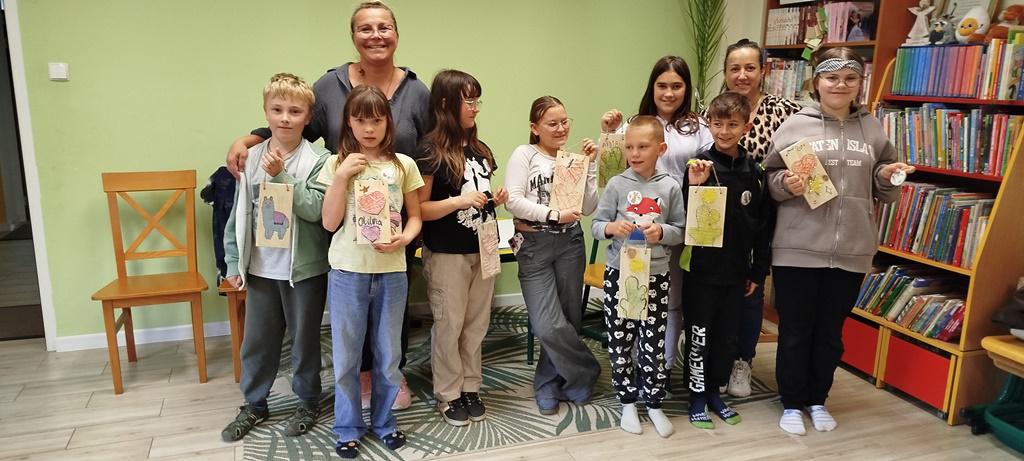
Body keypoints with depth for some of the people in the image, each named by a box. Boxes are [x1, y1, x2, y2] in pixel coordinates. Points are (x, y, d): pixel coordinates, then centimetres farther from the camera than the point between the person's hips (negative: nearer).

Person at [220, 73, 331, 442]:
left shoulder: (317, 161, -10)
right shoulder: (251, 158, 1)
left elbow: (315, 209, -21)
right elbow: (239, 214, 6)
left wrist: (281, 175, -24)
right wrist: (233, 263, 6)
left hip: (305, 269, -3)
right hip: (261, 269, 4)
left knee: (305, 339, 12)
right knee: (257, 340, 15)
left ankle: (308, 403, 31)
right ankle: (254, 405, 34)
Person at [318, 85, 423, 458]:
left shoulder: (403, 165, 1)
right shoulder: (337, 164, -1)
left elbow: (415, 216, 7)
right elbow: (329, 222, -7)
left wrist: (405, 238, -14)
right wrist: (342, 176, -15)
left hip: (391, 271, 1)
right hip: (347, 272, -1)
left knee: (388, 353, 13)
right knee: (346, 356, 10)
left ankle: (384, 420, 32)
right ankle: (348, 427, 26)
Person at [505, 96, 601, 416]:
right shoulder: (524, 154, 0)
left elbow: (588, 208, 2)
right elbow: (514, 201, -11)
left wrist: (590, 165, -2)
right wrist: (555, 214, -16)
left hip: (570, 243, 3)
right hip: (534, 245, -3)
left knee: (568, 320, 8)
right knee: (549, 326, -8)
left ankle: (549, 386, 28)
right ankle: (585, 374, 17)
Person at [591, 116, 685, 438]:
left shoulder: (670, 187, -1)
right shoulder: (617, 184, -3)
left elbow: (680, 231, 3)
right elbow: (596, 225, 1)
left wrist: (662, 232, -17)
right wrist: (612, 228, -21)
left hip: (656, 275, 0)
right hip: (619, 272, 0)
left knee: (653, 343, 5)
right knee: (620, 341, 8)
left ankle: (654, 404, 24)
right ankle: (628, 402, 25)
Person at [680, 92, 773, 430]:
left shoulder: (755, 172, 1)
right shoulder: (699, 167, -8)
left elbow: (763, 226, 7)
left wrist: (758, 272, 8)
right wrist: (694, 186, -27)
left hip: (736, 272, 4)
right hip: (701, 270, -3)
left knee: (726, 336, 15)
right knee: (699, 336, 7)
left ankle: (714, 391, 32)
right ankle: (697, 397, 22)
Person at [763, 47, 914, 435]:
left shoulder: (872, 128, 8)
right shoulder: (796, 125, -2)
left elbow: (882, 192, 15)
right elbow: (769, 181, 1)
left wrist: (888, 177, -5)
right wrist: (787, 185, -19)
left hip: (851, 251, 3)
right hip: (798, 249, -3)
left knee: (831, 333, 16)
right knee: (795, 331, 8)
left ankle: (818, 399, 35)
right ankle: (792, 403, 26)